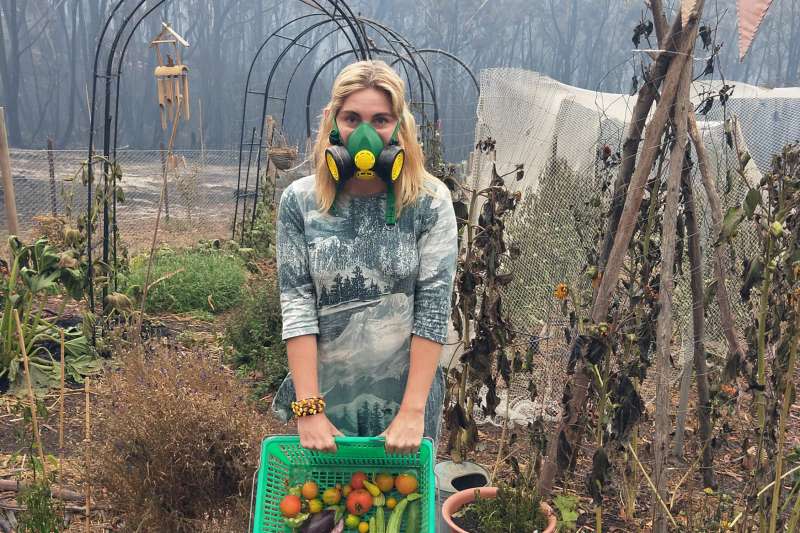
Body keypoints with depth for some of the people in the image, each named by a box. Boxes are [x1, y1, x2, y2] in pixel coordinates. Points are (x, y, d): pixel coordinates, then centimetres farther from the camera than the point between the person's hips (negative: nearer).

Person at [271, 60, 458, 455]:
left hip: (405, 395, -1)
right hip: (325, 396, 1)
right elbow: (296, 305, -8)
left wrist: (412, 410, -15)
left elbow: (434, 308, -11)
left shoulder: (430, 202, -8)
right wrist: (308, 407, -13)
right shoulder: (299, 202, -5)